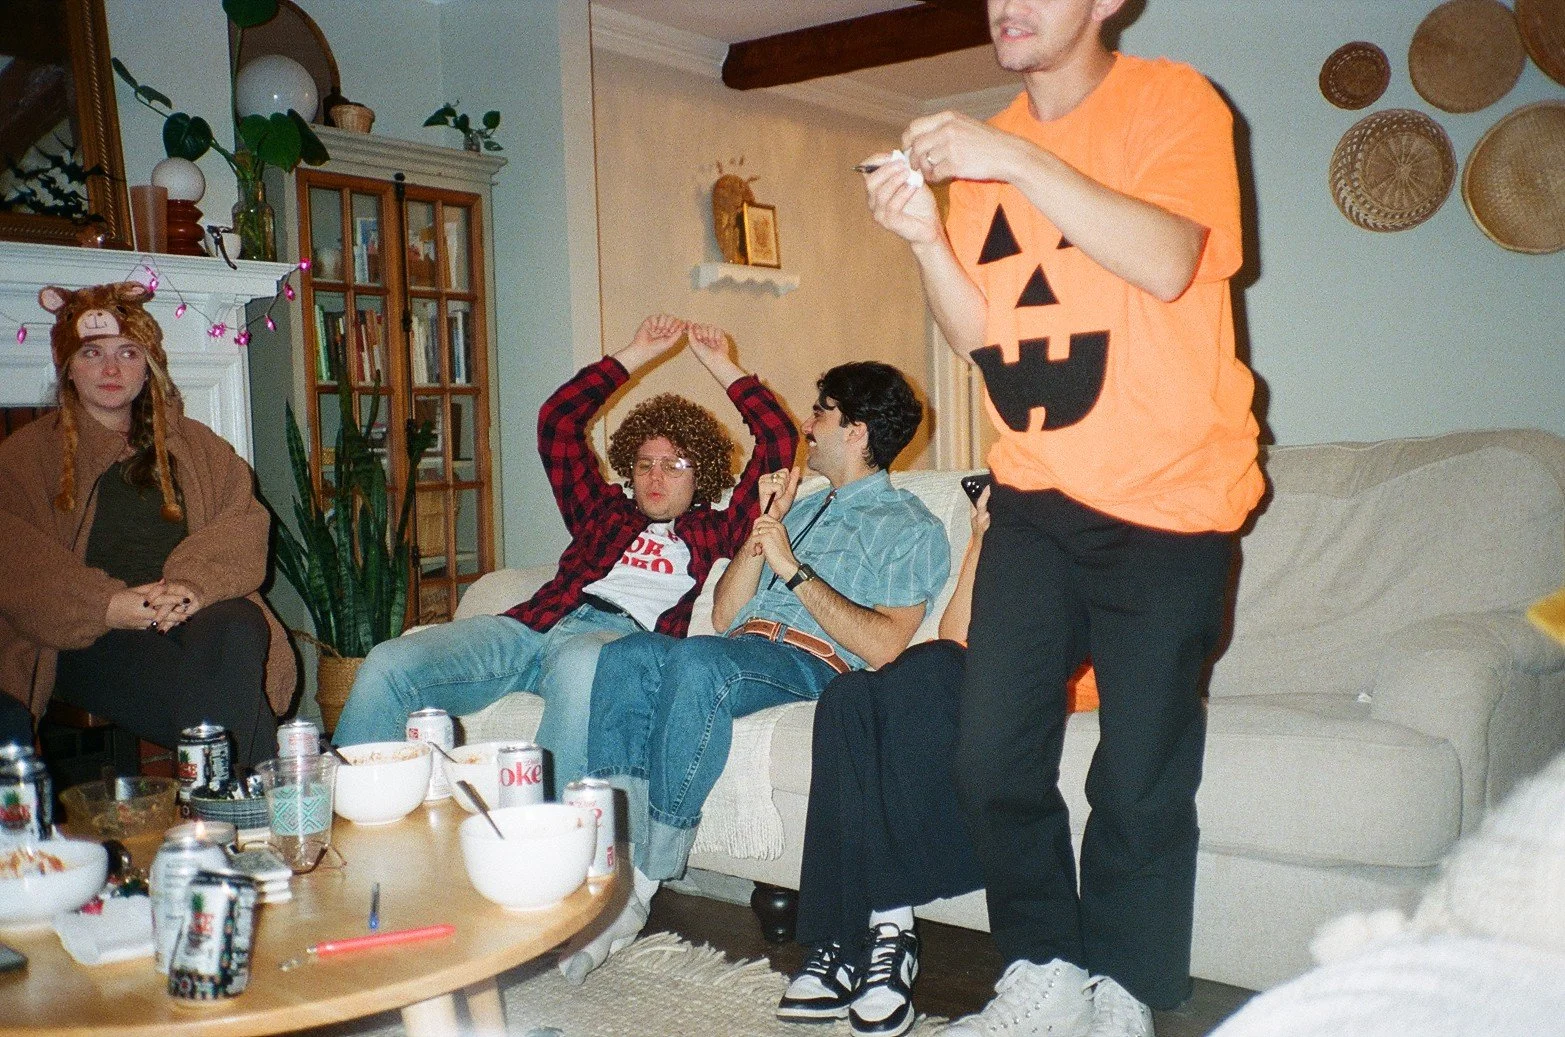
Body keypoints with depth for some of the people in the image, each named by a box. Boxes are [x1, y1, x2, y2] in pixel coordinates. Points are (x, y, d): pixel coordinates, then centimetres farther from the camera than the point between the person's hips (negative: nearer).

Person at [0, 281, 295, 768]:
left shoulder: (196, 446, 22)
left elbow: (242, 522, 7)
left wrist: (195, 584, -14)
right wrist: (109, 606, -17)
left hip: (195, 614, 2)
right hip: (90, 638, -2)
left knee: (235, 632, -35)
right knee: (198, 693, -34)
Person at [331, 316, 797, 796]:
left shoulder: (714, 531, 25)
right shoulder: (605, 511, 34)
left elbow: (780, 441, 22)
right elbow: (557, 419, 31)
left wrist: (720, 365, 27)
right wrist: (636, 355, 32)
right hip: (536, 623, 4)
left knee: (580, 663, -44)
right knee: (388, 662, -20)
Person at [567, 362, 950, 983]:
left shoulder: (912, 529, 9)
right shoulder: (802, 508, 31)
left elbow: (882, 645, -9)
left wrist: (794, 570, -9)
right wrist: (763, 528, 11)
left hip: (811, 662, -6)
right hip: (740, 648, 7)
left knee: (697, 662, -36)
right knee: (628, 653, -25)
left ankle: (644, 884, -29)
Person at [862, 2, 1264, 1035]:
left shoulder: (1170, 101, -3)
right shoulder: (983, 148, 12)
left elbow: (1168, 261, -21)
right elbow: (980, 334, 10)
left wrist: (1014, 160, -24)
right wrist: (926, 237, -7)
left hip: (1166, 506, -4)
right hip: (1036, 499, 5)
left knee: (1141, 782, 0)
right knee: (994, 758, 0)